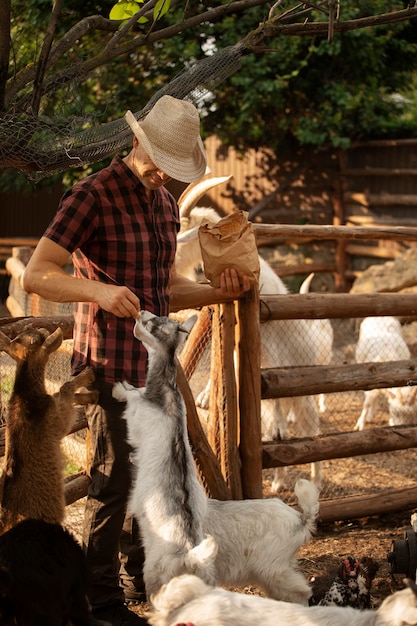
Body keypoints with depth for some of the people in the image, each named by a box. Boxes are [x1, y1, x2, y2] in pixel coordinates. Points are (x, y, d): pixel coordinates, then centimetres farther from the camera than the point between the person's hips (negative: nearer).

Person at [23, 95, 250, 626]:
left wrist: (218, 291, 2)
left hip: (154, 362, 8)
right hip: (111, 365, -8)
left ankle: (139, 575, 34)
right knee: (114, 480, -3)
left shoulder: (166, 203, 12)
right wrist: (99, 289, -35)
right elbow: (36, 276, -19)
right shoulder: (93, 196, -13)